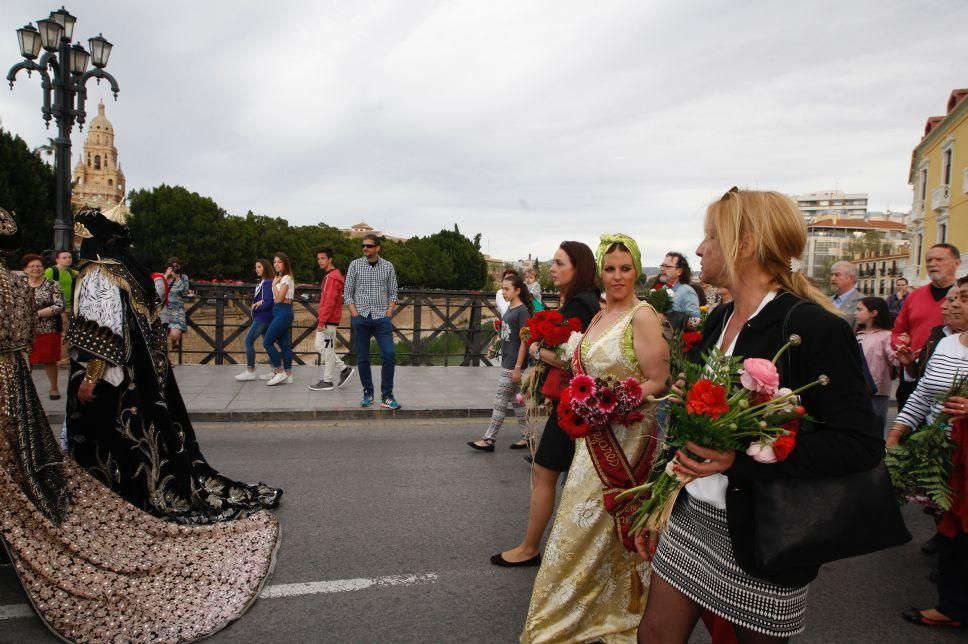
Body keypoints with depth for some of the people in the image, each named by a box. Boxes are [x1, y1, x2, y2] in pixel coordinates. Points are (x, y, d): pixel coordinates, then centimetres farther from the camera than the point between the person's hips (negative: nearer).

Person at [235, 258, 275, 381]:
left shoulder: (268, 283, -14)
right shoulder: (261, 282, 14)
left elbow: (268, 302, -20)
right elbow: (259, 299, 10)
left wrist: (255, 308, -7)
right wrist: (257, 304, -12)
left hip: (263, 317, -9)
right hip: (262, 317, 9)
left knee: (249, 341, -6)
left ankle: (250, 372, -1)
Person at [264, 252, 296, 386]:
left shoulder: (286, 278, -11)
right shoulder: (280, 278, 18)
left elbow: (279, 298, -16)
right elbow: (277, 298, 14)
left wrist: (274, 284, -7)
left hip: (283, 312, -10)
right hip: (280, 312, 10)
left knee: (267, 342, -8)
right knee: (284, 344, 8)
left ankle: (280, 372, -3)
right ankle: (288, 375, 10)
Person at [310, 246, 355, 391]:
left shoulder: (332, 277, -16)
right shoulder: (328, 276, 17)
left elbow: (329, 302, -22)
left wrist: (322, 321, -22)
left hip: (328, 320, -10)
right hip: (326, 319, 10)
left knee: (326, 349, -3)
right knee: (320, 347, 14)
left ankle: (327, 381, 5)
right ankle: (344, 369, 17)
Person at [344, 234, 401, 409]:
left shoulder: (388, 267, 6)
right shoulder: (355, 265, 4)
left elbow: (393, 293, 9)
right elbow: (347, 293, 5)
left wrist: (388, 314, -4)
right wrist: (355, 314, -5)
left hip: (382, 318, 0)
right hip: (361, 318, 0)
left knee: (388, 355, -9)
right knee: (362, 358, 5)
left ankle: (386, 396, -2)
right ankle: (368, 394, 16)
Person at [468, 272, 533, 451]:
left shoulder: (522, 311, -14)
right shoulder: (509, 309, 10)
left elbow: (524, 341, -16)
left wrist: (518, 367, -17)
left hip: (513, 365, -8)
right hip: (507, 362, 8)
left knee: (500, 401, -2)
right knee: (516, 400, 13)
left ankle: (488, 440, 5)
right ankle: (527, 437, 21)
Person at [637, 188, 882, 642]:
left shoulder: (816, 329, -17)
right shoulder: (719, 319, 5)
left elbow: (861, 444, -19)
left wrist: (742, 458, -27)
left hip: (762, 537, -6)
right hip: (691, 517, 6)